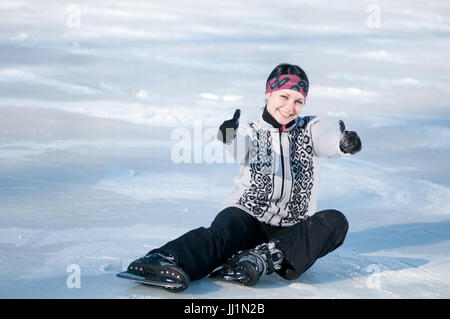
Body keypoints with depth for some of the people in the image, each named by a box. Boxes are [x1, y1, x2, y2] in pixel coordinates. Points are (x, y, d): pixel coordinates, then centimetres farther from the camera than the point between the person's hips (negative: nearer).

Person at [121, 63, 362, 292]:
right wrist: (230, 138, -43)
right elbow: (242, 149, -17)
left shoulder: (310, 129, 12)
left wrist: (344, 144, -37)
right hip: (248, 217, -2)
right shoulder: (252, 132, 7)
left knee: (335, 222, -25)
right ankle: (169, 260, -60)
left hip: (290, 231, 2)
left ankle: (266, 258, -41)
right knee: (223, 231, -33)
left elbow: (326, 142, -12)